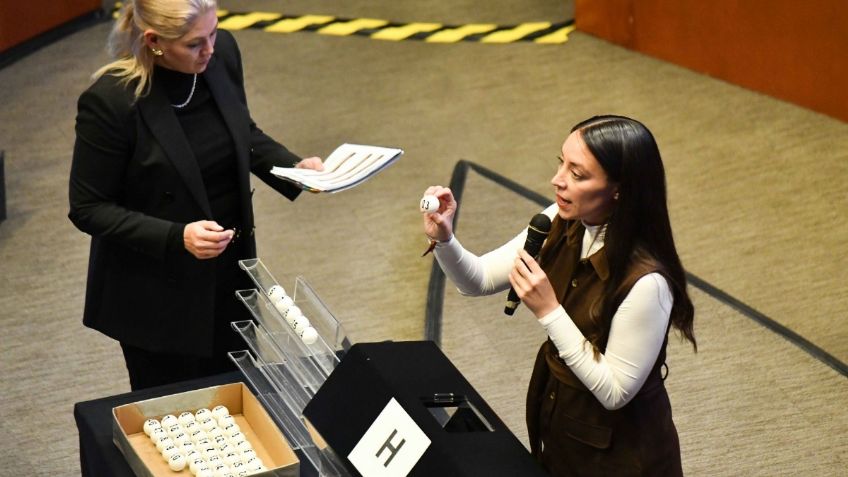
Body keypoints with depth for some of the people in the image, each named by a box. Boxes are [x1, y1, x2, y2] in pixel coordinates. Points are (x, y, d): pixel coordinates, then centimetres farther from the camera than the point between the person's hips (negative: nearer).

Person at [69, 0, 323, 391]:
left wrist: (295, 166, -8)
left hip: (229, 272, 5)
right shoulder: (109, 101, -26)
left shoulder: (223, 53, -9)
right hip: (157, 295, -5)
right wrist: (176, 238, -28)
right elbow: (88, 209, -17)